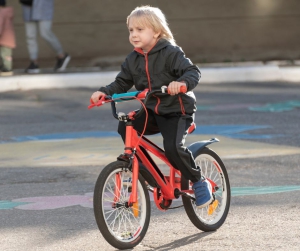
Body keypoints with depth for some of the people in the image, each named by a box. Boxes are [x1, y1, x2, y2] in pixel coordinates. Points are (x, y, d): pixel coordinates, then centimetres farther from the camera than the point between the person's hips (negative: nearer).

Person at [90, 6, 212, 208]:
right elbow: (122, 83, 8)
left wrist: (182, 82, -43)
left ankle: (199, 182, -2)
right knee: (126, 127, -15)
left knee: (173, 147, -25)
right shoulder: (133, 59, 4)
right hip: (152, 111, 6)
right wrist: (104, 92, -10)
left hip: (176, 110, -6)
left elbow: (193, 72, -21)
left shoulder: (170, 53, -14)